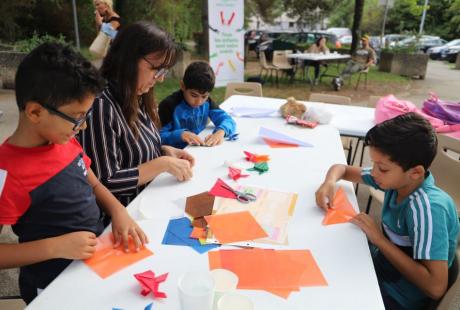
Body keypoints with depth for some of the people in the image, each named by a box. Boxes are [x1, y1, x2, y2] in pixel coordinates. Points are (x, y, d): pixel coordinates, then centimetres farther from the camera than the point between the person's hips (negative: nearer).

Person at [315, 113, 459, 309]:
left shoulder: (427, 208, -30)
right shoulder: (398, 178, -9)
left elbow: (436, 287, -33)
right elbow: (342, 168, 4)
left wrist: (379, 239, -27)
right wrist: (330, 182, -19)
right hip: (380, 262, 6)